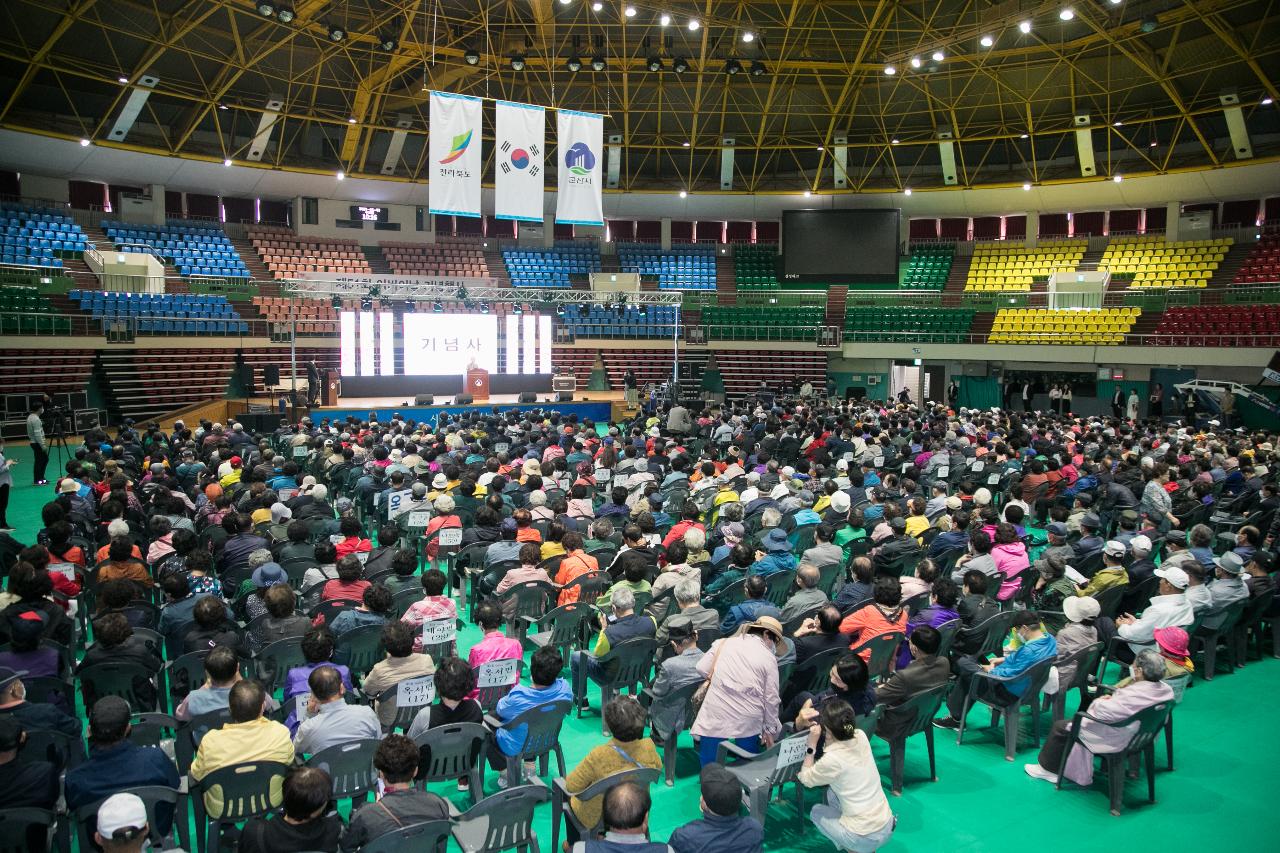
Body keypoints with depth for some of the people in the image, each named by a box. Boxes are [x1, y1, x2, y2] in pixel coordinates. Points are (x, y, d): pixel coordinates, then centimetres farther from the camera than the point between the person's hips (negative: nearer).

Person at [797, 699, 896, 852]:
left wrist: (811, 745, -7)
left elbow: (805, 779, -5)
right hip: (888, 826, 5)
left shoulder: (831, 760, -23)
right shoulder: (861, 737, -7)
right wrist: (818, 724, 4)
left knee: (816, 811, 20)